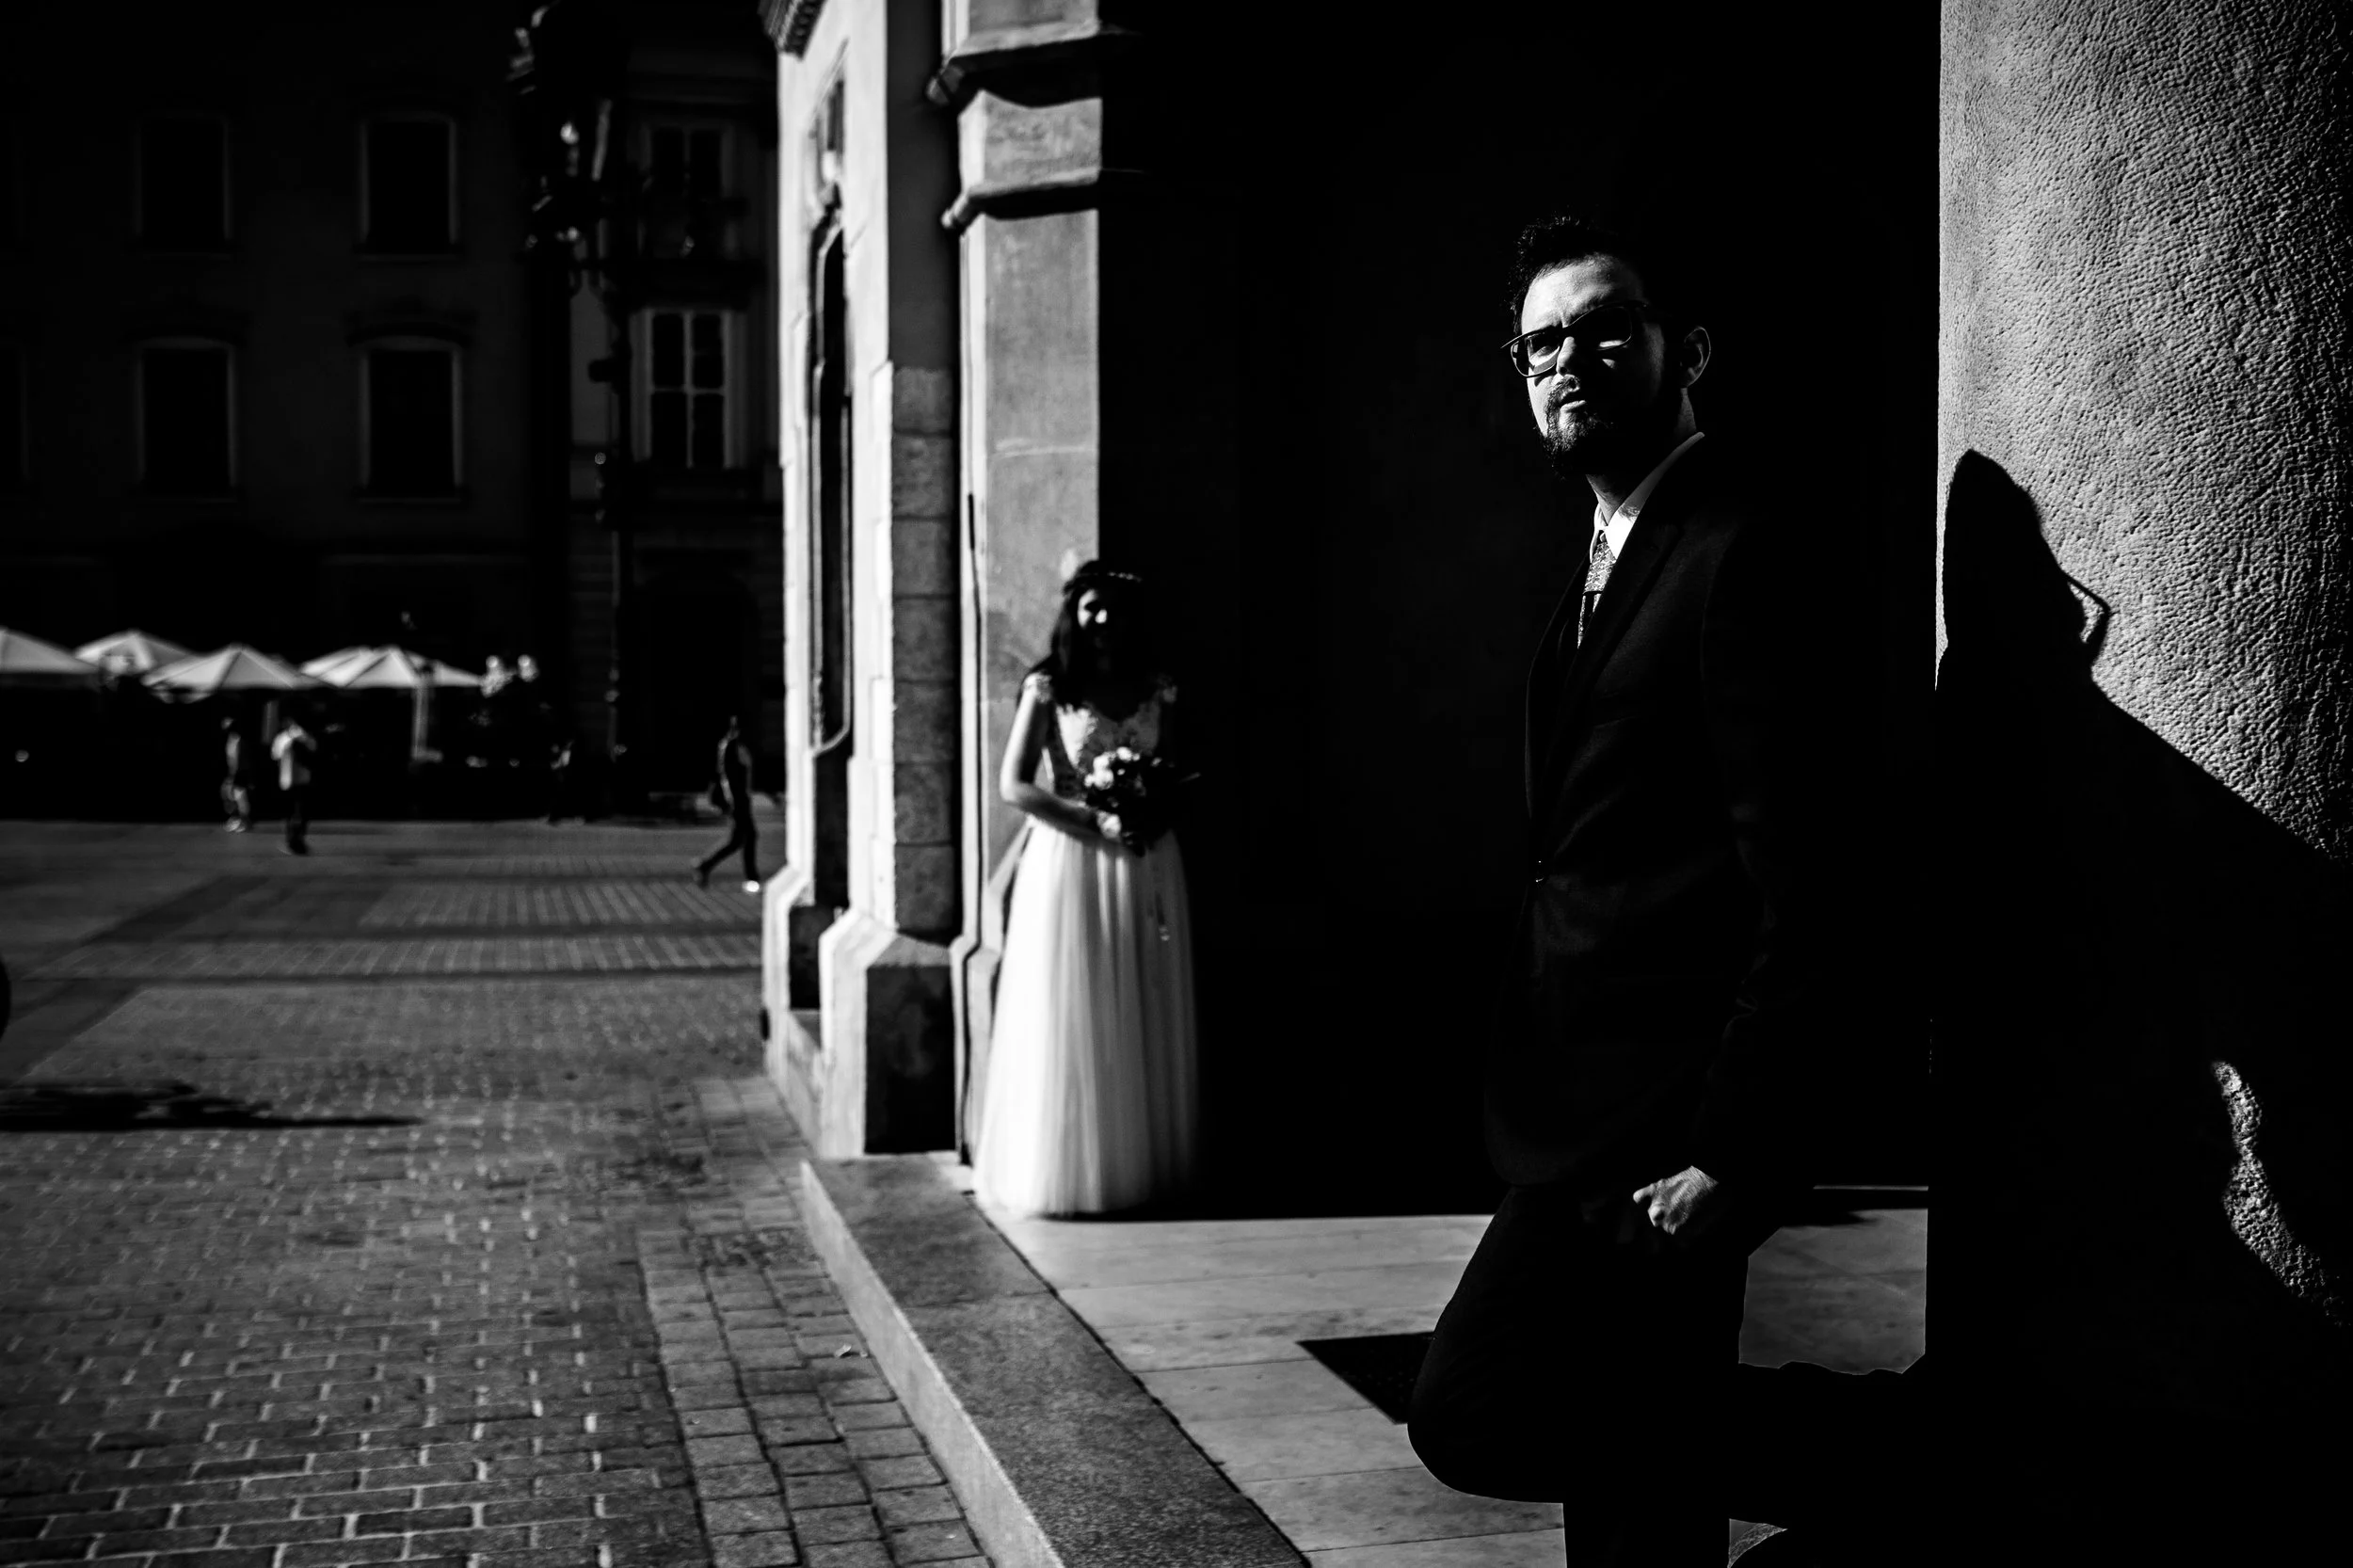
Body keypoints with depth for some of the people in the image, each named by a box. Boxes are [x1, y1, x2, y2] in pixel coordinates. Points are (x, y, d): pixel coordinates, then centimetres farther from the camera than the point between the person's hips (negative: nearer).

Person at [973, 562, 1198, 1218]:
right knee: (1070, 1020, -3)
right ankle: (1066, 1169, 5)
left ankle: (1143, 1163, 12)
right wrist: (1096, 821, -18)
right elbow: (1014, 785, -9)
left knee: (1143, 1021, 5)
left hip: (1146, 866, 4)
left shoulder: (1157, 690, 8)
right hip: (1071, 860, -4)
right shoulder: (1049, 689, -3)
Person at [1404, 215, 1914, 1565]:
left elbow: (1803, 883, -19)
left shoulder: (1743, 546, -13)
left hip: (1665, 1122, -9)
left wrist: (1727, 1153, -22)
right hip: (1592, 1109, 9)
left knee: (1475, 1415, -4)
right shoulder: (1613, 558, 16)